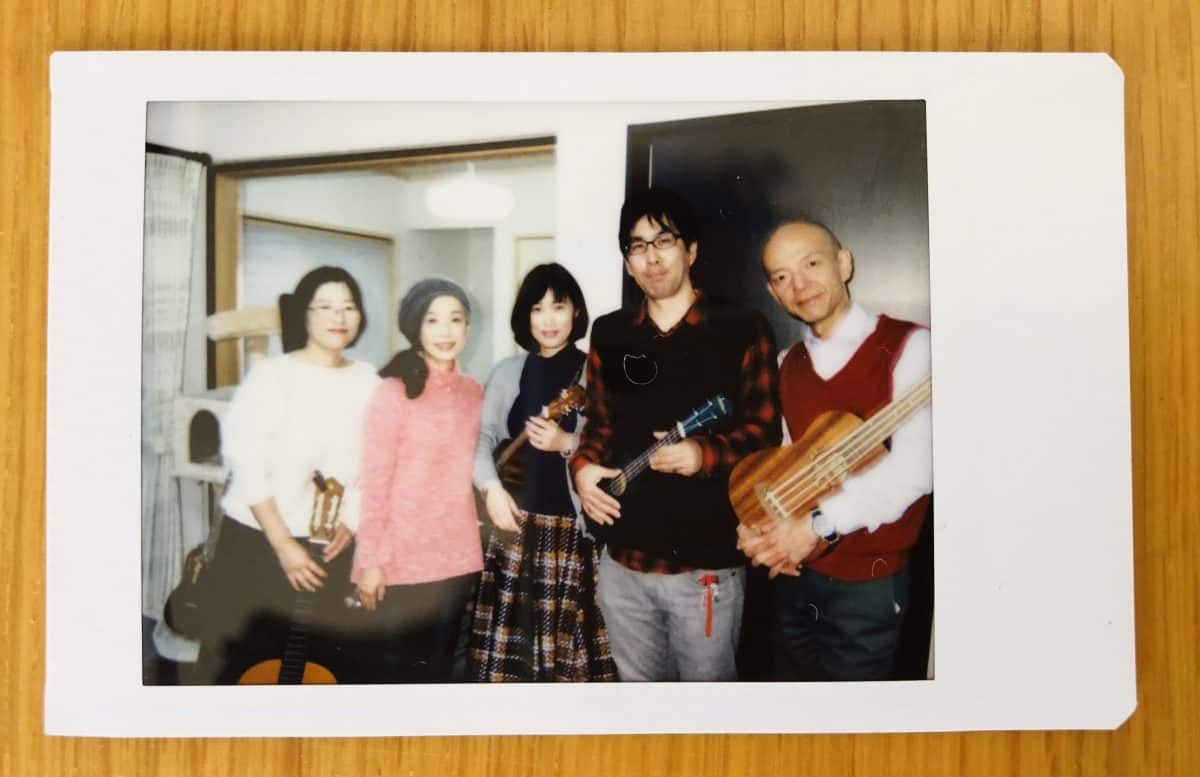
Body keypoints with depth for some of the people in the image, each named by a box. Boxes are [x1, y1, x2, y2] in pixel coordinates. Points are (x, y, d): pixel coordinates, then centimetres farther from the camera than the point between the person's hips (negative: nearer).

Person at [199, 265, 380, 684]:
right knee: (245, 661, 5)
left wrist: (350, 523, -7)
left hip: (329, 548, 3)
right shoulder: (272, 374, -7)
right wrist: (282, 543, -13)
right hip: (256, 542, -2)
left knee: (321, 660, 8)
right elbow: (247, 464, -11)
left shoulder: (367, 380, 2)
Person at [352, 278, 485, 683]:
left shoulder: (473, 391, 6)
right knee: (398, 668, 8)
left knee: (439, 665, 18)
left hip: (457, 556, 5)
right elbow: (374, 484, -13)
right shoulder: (393, 393, -12)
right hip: (402, 559, -5)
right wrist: (370, 560, -13)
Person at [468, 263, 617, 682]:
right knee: (508, 637, 10)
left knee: (570, 640, 2)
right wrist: (491, 487, -10)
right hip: (514, 521, 3)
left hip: (573, 524, -3)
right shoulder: (509, 371, 10)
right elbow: (482, 435, 5)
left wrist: (567, 443, -20)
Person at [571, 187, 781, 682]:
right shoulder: (609, 333, 8)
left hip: (708, 564, -4)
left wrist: (705, 455, -22)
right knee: (639, 687, 20)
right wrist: (582, 468, -4)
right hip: (623, 561, 4)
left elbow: (764, 432, -4)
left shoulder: (741, 330, -3)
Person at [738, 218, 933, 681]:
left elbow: (915, 467, -22)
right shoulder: (787, 365, 10)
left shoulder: (907, 347, -11)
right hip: (793, 572, 6)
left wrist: (818, 525, -22)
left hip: (868, 581, -5)